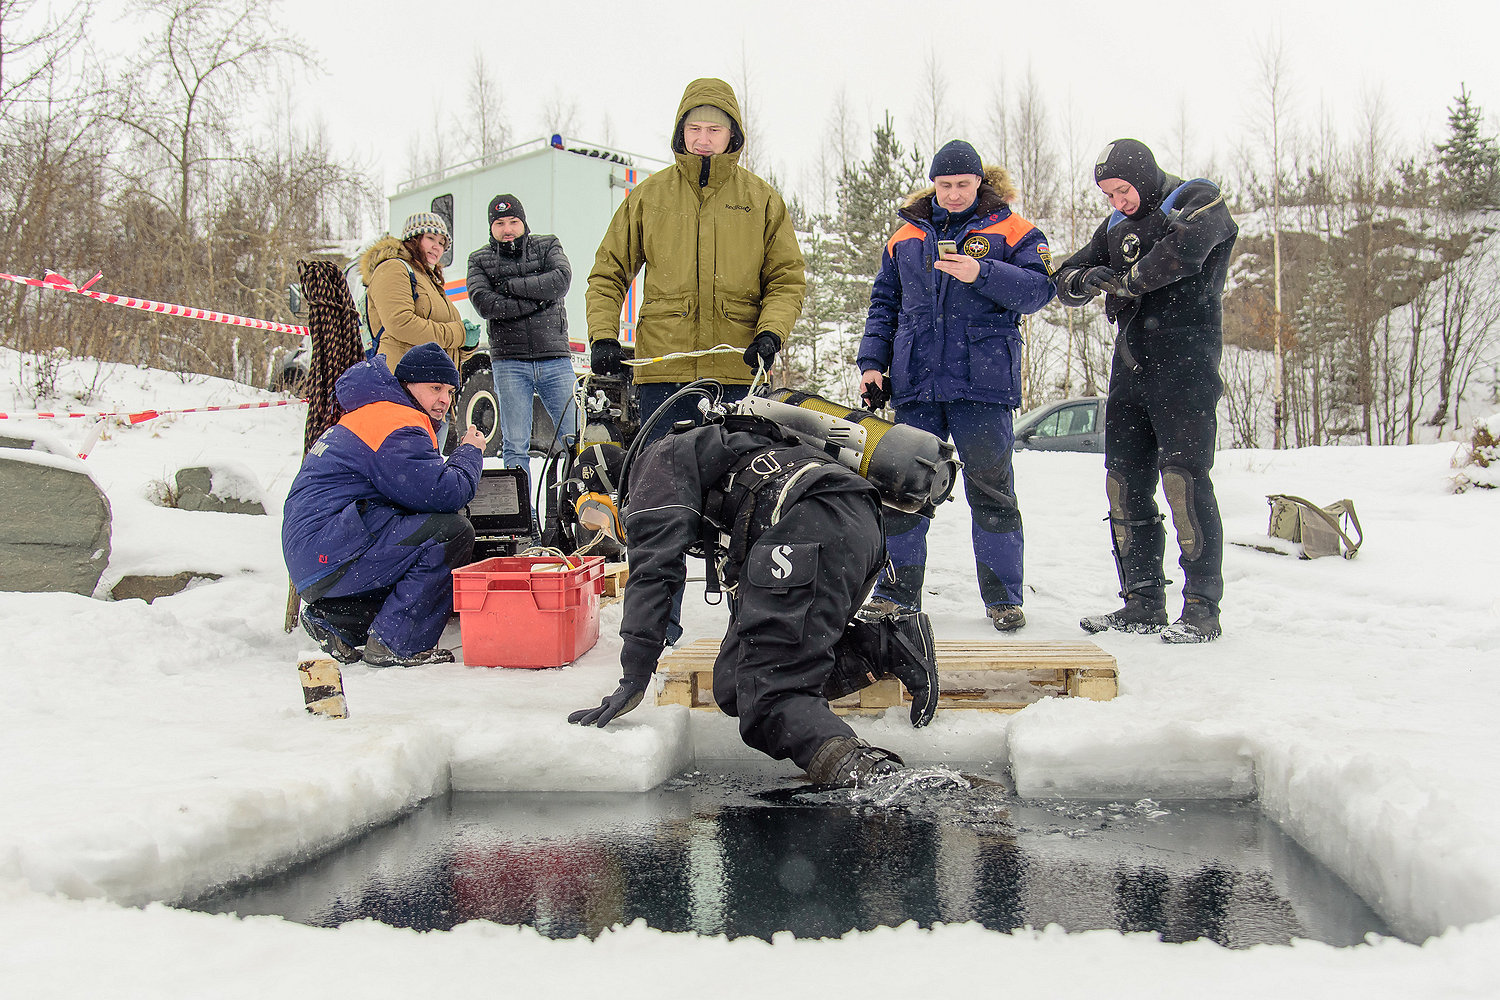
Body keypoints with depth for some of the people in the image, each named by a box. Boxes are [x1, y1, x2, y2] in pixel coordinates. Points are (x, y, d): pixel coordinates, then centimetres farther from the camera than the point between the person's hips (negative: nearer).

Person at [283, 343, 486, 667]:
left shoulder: (372, 415, 24)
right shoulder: (396, 426, -12)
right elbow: (445, 494, -19)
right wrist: (469, 452, 0)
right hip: (332, 555, -11)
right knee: (453, 531, -17)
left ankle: (335, 619, 13)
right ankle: (396, 644, -14)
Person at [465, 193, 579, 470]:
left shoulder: (547, 247, 12)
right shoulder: (480, 260, 11)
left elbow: (561, 280, -8)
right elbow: (484, 304, -7)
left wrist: (511, 286, -7)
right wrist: (536, 300, -11)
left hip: (554, 356, 0)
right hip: (509, 361, 0)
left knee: (574, 439, -3)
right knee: (515, 446, -1)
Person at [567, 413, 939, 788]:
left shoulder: (656, 461, 14)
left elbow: (655, 564, -1)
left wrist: (634, 678, -2)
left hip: (813, 522, -9)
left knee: (766, 698, -15)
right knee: (732, 687, 9)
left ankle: (849, 765, -43)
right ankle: (891, 644, 1)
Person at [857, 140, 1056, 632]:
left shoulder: (1011, 230, 6)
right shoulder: (906, 237, 17)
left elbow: (1039, 288, -6)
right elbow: (884, 305, 19)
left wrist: (982, 274, -19)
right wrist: (872, 361, 8)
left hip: (983, 381, -3)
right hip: (915, 384, 3)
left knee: (990, 488, -1)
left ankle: (1003, 597, 9)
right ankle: (897, 592, 14)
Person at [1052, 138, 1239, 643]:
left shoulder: (1198, 200, 1)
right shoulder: (1116, 227, 21)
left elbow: (1184, 251, -21)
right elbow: (1065, 282, 17)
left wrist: (1125, 281, -8)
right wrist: (1083, 279, -7)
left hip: (1184, 364, -7)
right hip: (1130, 368, 7)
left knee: (1183, 478, -14)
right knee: (1125, 483, 5)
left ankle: (1202, 606, -10)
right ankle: (1143, 601, 12)